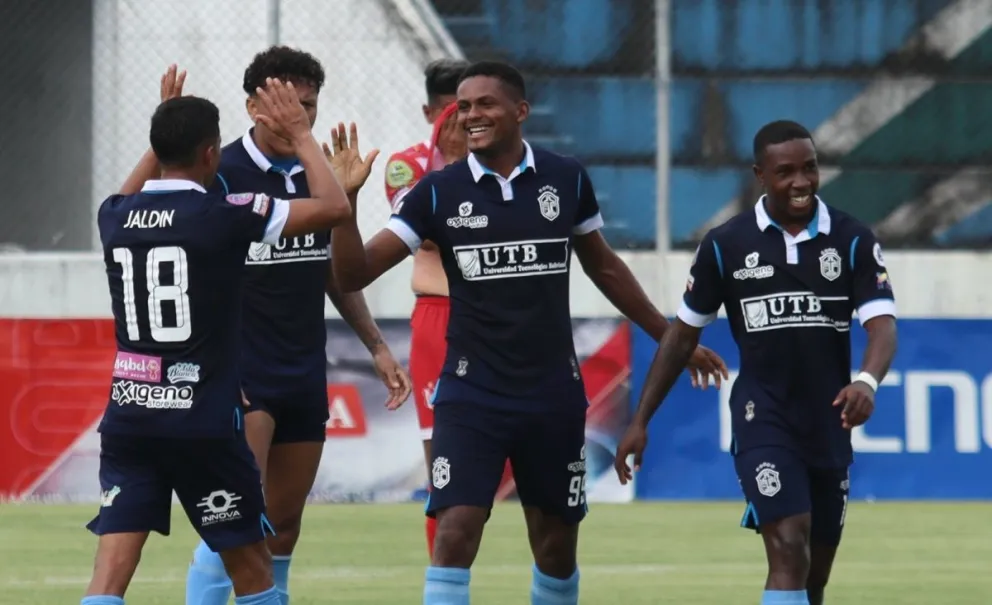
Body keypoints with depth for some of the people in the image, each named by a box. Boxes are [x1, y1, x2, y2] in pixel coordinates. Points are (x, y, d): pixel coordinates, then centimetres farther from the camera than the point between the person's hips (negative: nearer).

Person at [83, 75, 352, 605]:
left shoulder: (114, 217, 4)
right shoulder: (223, 216, -11)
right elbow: (333, 208, -5)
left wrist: (166, 129, 36)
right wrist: (301, 136, 7)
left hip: (127, 417, 4)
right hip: (204, 421, -4)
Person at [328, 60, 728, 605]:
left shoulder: (566, 180, 0)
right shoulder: (439, 192, -4)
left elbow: (603, 267, 16)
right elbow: (354, 274, -8)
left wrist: (669, 336, 19)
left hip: (554, 396, 2)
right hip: (471, 395, -2)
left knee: (557, 542, 10)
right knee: (455, 533, -16)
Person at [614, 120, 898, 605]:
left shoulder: (853, 241, -1)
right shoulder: (726, 245, -2)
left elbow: (882, 324, -12)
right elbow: (684, 333, 8)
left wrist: (867, 381, -34)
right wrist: (640, 421, 5)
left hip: (830, 426, 3)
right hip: (763, 420, -3)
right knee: (789, 551, -21)